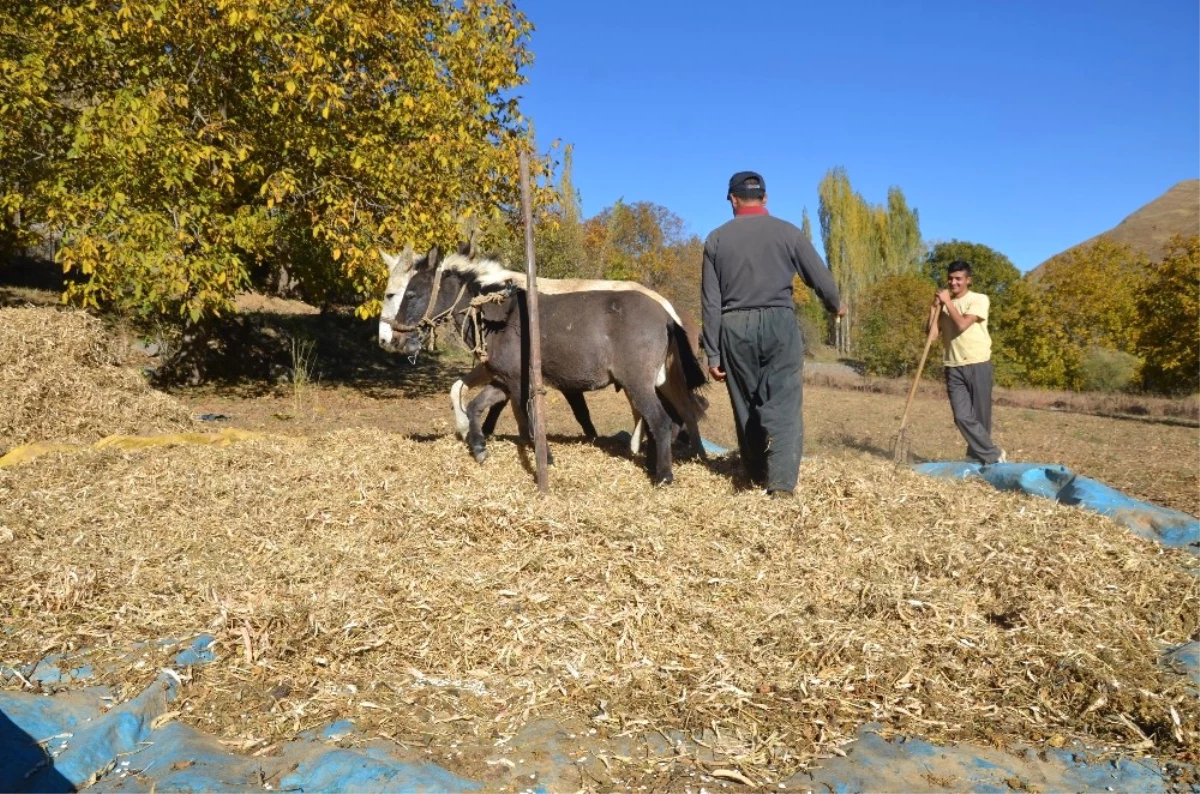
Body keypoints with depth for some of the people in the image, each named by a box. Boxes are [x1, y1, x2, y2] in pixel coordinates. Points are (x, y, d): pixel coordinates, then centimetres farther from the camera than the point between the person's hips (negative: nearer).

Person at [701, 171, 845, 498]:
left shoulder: (717, 238, 6)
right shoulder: (787, 231, 2)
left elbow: (710, 300, 3)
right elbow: (820, 277, 5)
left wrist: (712, 353, 6)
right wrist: (835, 305, 28)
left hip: (734, 328, 2)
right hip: (778, 322, -2)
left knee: (746, 405, 12)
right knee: (783, 403, -3)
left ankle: (758, 476, 21)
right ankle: (782, 480, -15)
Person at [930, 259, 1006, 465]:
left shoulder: (979, 299, -3)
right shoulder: (945, 303, 14)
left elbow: (962, 325, -17)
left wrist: (948, 302, -9)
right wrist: (936, 307, -2)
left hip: (978, 365, -4)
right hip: (953, 368, 4)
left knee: (980, 417, 3)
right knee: (963, 417, -8)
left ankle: (979, 457, 17)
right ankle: (993, 455, 1)